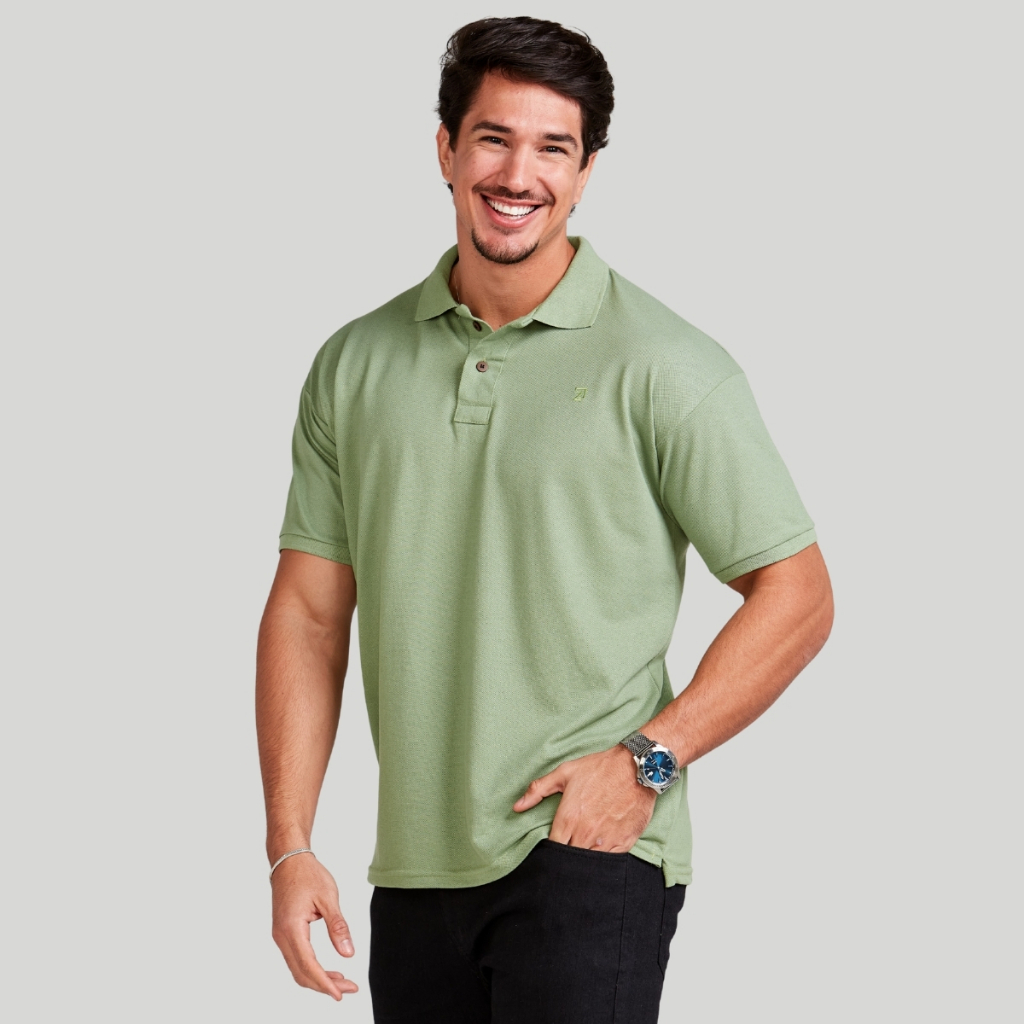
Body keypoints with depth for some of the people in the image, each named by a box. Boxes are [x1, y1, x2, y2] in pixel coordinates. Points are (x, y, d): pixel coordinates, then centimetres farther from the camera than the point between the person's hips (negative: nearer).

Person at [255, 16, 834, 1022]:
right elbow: (308, 611, 8)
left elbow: (796, 596, -3)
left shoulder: (661, 366, -5)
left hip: (588, 857, -4)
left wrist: (647, 758, -12)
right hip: (415, 866, 4)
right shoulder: (355, 364, 7)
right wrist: (289, 849, 2)